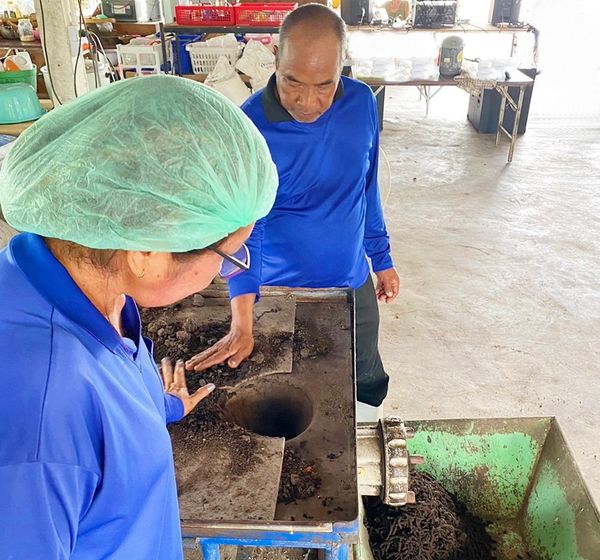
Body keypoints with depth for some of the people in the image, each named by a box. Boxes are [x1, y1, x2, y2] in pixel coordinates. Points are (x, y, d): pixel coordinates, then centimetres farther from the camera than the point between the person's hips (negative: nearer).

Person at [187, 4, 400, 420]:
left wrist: (383, 259, 9)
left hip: (354, 283, 4)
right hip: (282, 293, -4)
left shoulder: (362, 103, -10)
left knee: (367, 384, 23)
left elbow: (368, 190, 3)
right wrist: (242, 326, -29)